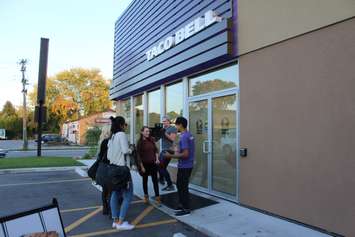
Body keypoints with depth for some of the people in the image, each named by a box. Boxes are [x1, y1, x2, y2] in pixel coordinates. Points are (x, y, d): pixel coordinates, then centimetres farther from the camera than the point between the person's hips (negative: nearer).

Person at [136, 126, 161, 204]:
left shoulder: (152, 140, 0)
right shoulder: (140, 142, -10)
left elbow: (155, 150, 11)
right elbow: (139, 155, -9)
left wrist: (157, 159, -2)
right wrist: (142, 166, -11)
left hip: (153, 163, 3)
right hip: (145, 164, -2)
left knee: (155, 180, 4)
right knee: (145, 180, 12)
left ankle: (157, 197, 10)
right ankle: (146, 196, 28)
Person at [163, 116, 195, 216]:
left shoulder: (184, 137, -21)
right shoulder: (189, 135, 9)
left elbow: (185, 154, -25)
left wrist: (171, 156, -20)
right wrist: (178, 150, 18)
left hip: (184, 166, -10)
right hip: (188, 165, 10)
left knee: (183, 187, 2)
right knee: (179, 185, 20)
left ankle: (186, 209, 14)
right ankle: (182, 204, 31)